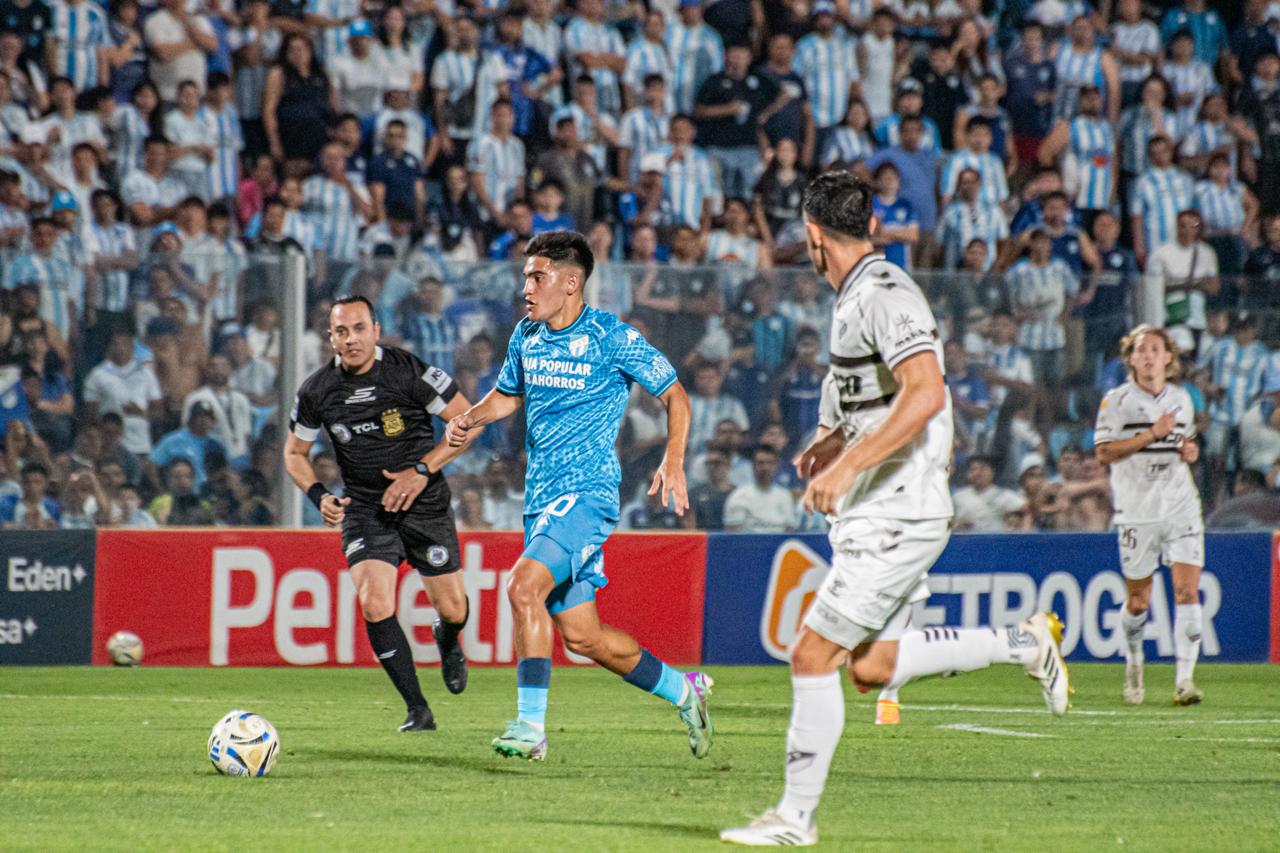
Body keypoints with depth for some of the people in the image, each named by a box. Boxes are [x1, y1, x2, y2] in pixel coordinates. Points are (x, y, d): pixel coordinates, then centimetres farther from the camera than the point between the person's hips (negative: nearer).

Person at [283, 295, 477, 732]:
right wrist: (318, 495, -10)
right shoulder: (317, 390, -6)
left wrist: (422, 470, -18)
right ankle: (417, 709, -7)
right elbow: (295, 452, 9)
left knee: (451, 609, 3)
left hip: (424, 502, -1)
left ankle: (447, 642, 44)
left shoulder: (409, 372, -14)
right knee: (374, 603, -19)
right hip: (364, 510, 1)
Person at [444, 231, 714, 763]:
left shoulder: (613, 338, -9)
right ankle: (683, 691, 31)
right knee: (582, 636, 9)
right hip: (542, 498, 7)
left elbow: (675, 397, 0)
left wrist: (673, 462, -14)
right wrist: (472, 419, 5)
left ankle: (531, 725, -25)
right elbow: (507, 395, 26)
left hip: (587, 493, -7)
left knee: (525, 585, -27)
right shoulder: (526, 336, 9)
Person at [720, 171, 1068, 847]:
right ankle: (1024, 644, 20)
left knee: (813, 655, -7)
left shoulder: (884, 295, -18)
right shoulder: (858, 295, 14)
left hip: (895, 518, -10)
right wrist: (831, 441, 18)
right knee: (871, 666, 14)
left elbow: (925, 393, -30)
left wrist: (847, 465, -31)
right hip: (879, 515, 10)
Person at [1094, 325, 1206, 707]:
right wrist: (1151, 434, -16)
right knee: (1138, 601, 4)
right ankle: (1133, 664, 31)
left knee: (1187, 590, -11)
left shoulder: (1181, 398, 12)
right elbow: (1103, 452, -10)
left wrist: (1190, 449, 4)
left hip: (1181, 506, 3)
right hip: (1137, 511, -3)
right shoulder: (1116, 400, -2)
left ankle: (1184, 679, -10)